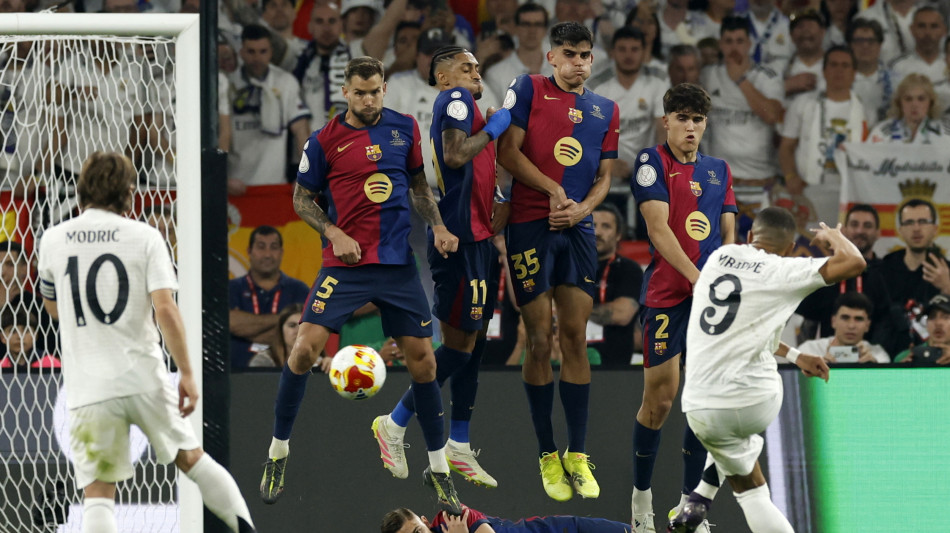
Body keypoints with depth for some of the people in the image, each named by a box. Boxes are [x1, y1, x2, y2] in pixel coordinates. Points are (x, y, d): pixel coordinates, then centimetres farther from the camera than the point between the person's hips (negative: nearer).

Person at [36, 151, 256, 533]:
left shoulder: (53, 240, 4)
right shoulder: (143, 237, -2)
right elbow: (165, 308, -11)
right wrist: (187, 373, -7)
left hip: (87, 386, 0)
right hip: (144, 379, 0)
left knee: (97, 492, -2)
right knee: (191, 458, 21)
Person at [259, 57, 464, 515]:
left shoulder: (405, 129, 5)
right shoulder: (324, 141, -3)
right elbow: (302, 198, 5)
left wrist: (437, 227, 3)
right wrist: (334, 233, -10)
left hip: (399, 264, 2)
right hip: (345, 265, -2)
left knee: (422, 360, 0)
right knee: (305, 348, -13)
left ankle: (438, 468, 14)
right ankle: (277, 454, 4)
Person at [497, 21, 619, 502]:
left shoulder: (605, 110, 14)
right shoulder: (528, 90, 1)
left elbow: (604, 176, 15)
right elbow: (508, 153, -5)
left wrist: (582, 207, -5)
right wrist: (553, 191, -14)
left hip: (577, 229, 4)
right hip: (530, 226, -4)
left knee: (575, 338, 1)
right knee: (540, 341, -3)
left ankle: (577, 455, 5)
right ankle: (547, 456, 5)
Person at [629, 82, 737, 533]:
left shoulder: (719, 170, 15)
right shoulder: (652, 163, -2)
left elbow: (727, 234, 15)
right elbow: (659, 228, -11)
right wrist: (698, 278, -18)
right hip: (666, 296, -5)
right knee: (660, 399, -4)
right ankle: (641, 496, 12)